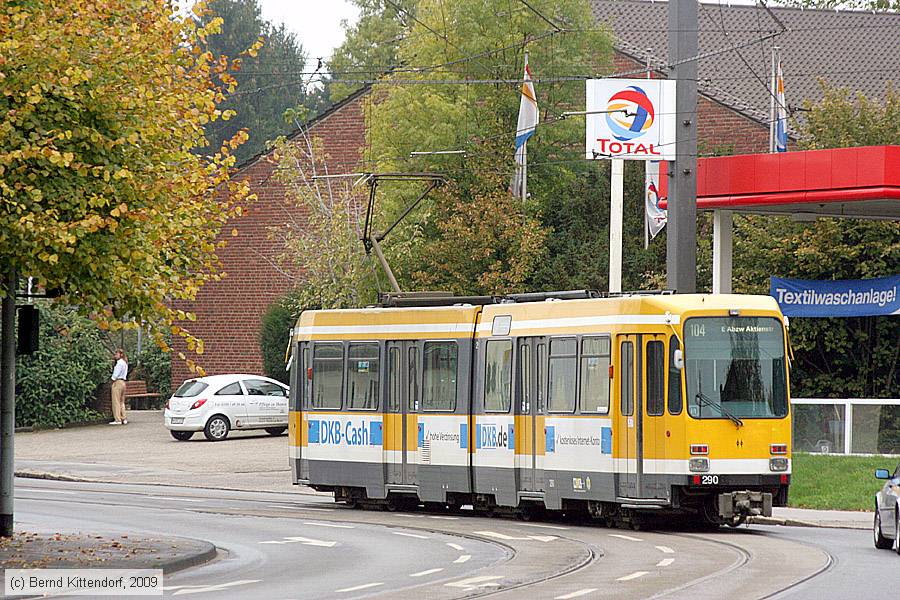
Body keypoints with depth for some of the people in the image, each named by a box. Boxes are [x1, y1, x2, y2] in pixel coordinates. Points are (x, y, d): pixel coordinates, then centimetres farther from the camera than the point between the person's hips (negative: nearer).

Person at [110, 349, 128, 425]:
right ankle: (123, 419, 11)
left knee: (116, 402, -7)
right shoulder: (125, 363, 15)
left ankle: (117, 419, -10)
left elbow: (116, 373, -15)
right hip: (123, 382, 9)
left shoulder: (119, 363, -12)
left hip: (117, 382, -9)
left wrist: (113, 379, -1)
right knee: (122, 402, 12)